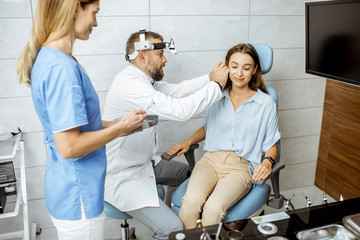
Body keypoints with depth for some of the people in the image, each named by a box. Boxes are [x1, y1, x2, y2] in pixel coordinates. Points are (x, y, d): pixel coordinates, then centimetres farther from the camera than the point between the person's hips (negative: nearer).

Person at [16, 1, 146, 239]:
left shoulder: (47, 58, 4)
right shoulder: (62, 68, -26)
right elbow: (69, 147, -27)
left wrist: (112, 124, 6)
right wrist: (120, 128, -15)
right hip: (78, 199, -9)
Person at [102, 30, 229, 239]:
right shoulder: (129, 85, -27)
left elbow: (176, 90, 8)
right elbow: (180, 110, -31)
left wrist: (211, 77, -1)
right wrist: (217, 85, -20)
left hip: (144, 163, 11)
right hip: (122, 178, -11)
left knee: (190, 173, 22)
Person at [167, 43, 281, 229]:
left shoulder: (266, 103, 3)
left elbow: (271, 146, 9)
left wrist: (267, 161, -13)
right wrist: (188, 142, 9)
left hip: (241, 166, -2)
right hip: (211, 159, 2)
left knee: (213, 208, -31)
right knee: (191, 201, -29)